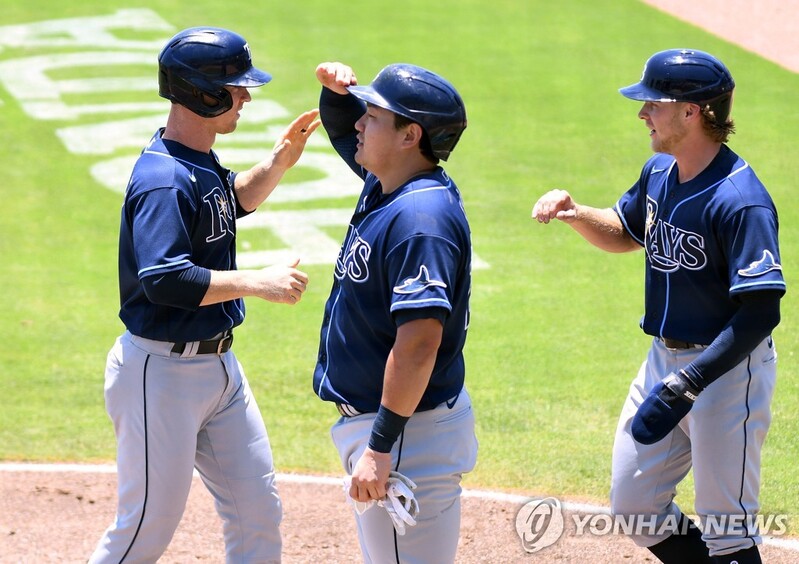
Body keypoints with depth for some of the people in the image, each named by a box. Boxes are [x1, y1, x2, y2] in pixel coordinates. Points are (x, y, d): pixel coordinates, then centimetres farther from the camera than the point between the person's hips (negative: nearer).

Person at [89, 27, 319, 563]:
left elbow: (233, 202, 28)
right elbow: (165, 279, -32)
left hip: (218, 365, 10)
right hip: (162, 372, -10)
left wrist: (277, 164, 11)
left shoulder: (201, 164, 7)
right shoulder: (164, 181, -23)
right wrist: (259, 282, -31)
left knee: (259, 511, 12)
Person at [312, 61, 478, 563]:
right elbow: (342, 124, 27)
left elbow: (419, 342, -29)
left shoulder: (421, 220, -23)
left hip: (411, 431, -11)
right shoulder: (385, 184, 7)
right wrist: (337, 88, 4)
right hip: (366, 418, 11)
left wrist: (381, 446, -30)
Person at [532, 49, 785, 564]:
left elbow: (761, 313, -28)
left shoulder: (740, 202, -24)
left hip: (728, 370, -9)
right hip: (665, 357, 9)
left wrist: (688, 383, -33)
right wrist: (573, 212, 1)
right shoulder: (659, 173, 3)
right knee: (633, 508, 15)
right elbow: (624, 234, 23)